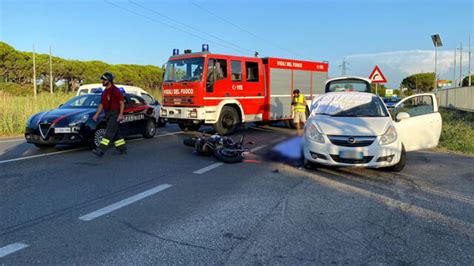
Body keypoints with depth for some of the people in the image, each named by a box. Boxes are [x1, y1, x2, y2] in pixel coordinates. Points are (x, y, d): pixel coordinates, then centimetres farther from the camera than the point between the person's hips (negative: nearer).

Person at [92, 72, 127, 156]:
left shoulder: (115, 90, -10)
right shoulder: (104, 92, 16)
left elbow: (122, 103, -13)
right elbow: (101, 104, 20)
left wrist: (121, 114, -20)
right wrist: (96, 115, 13)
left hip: (115, 114, -9)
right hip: (108, 115, 9)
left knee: (109, 132, -13)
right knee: (116, 133, 13)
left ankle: (101, 150, -18)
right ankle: (122, 149, 23)